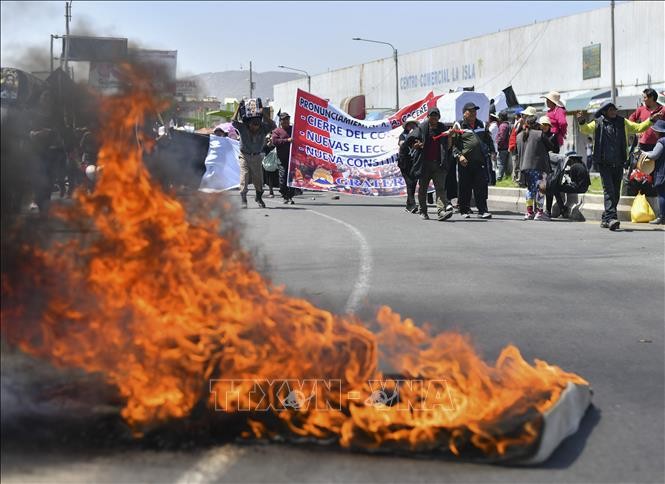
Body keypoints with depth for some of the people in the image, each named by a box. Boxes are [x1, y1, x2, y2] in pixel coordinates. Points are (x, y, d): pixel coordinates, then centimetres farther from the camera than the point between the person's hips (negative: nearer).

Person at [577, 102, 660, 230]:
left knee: (616, 192, 8)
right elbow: (586, 129, -6)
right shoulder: (598, 123, 3)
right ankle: (611, 218, -22)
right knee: (609, 191, -14)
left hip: (618, 164, 5)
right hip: (604, 164, -4)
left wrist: (651, 120, 8)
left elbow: (639, 128, 18)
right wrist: (582, 122, -26)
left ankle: (605, 219, 18)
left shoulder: (623, 123, 13)